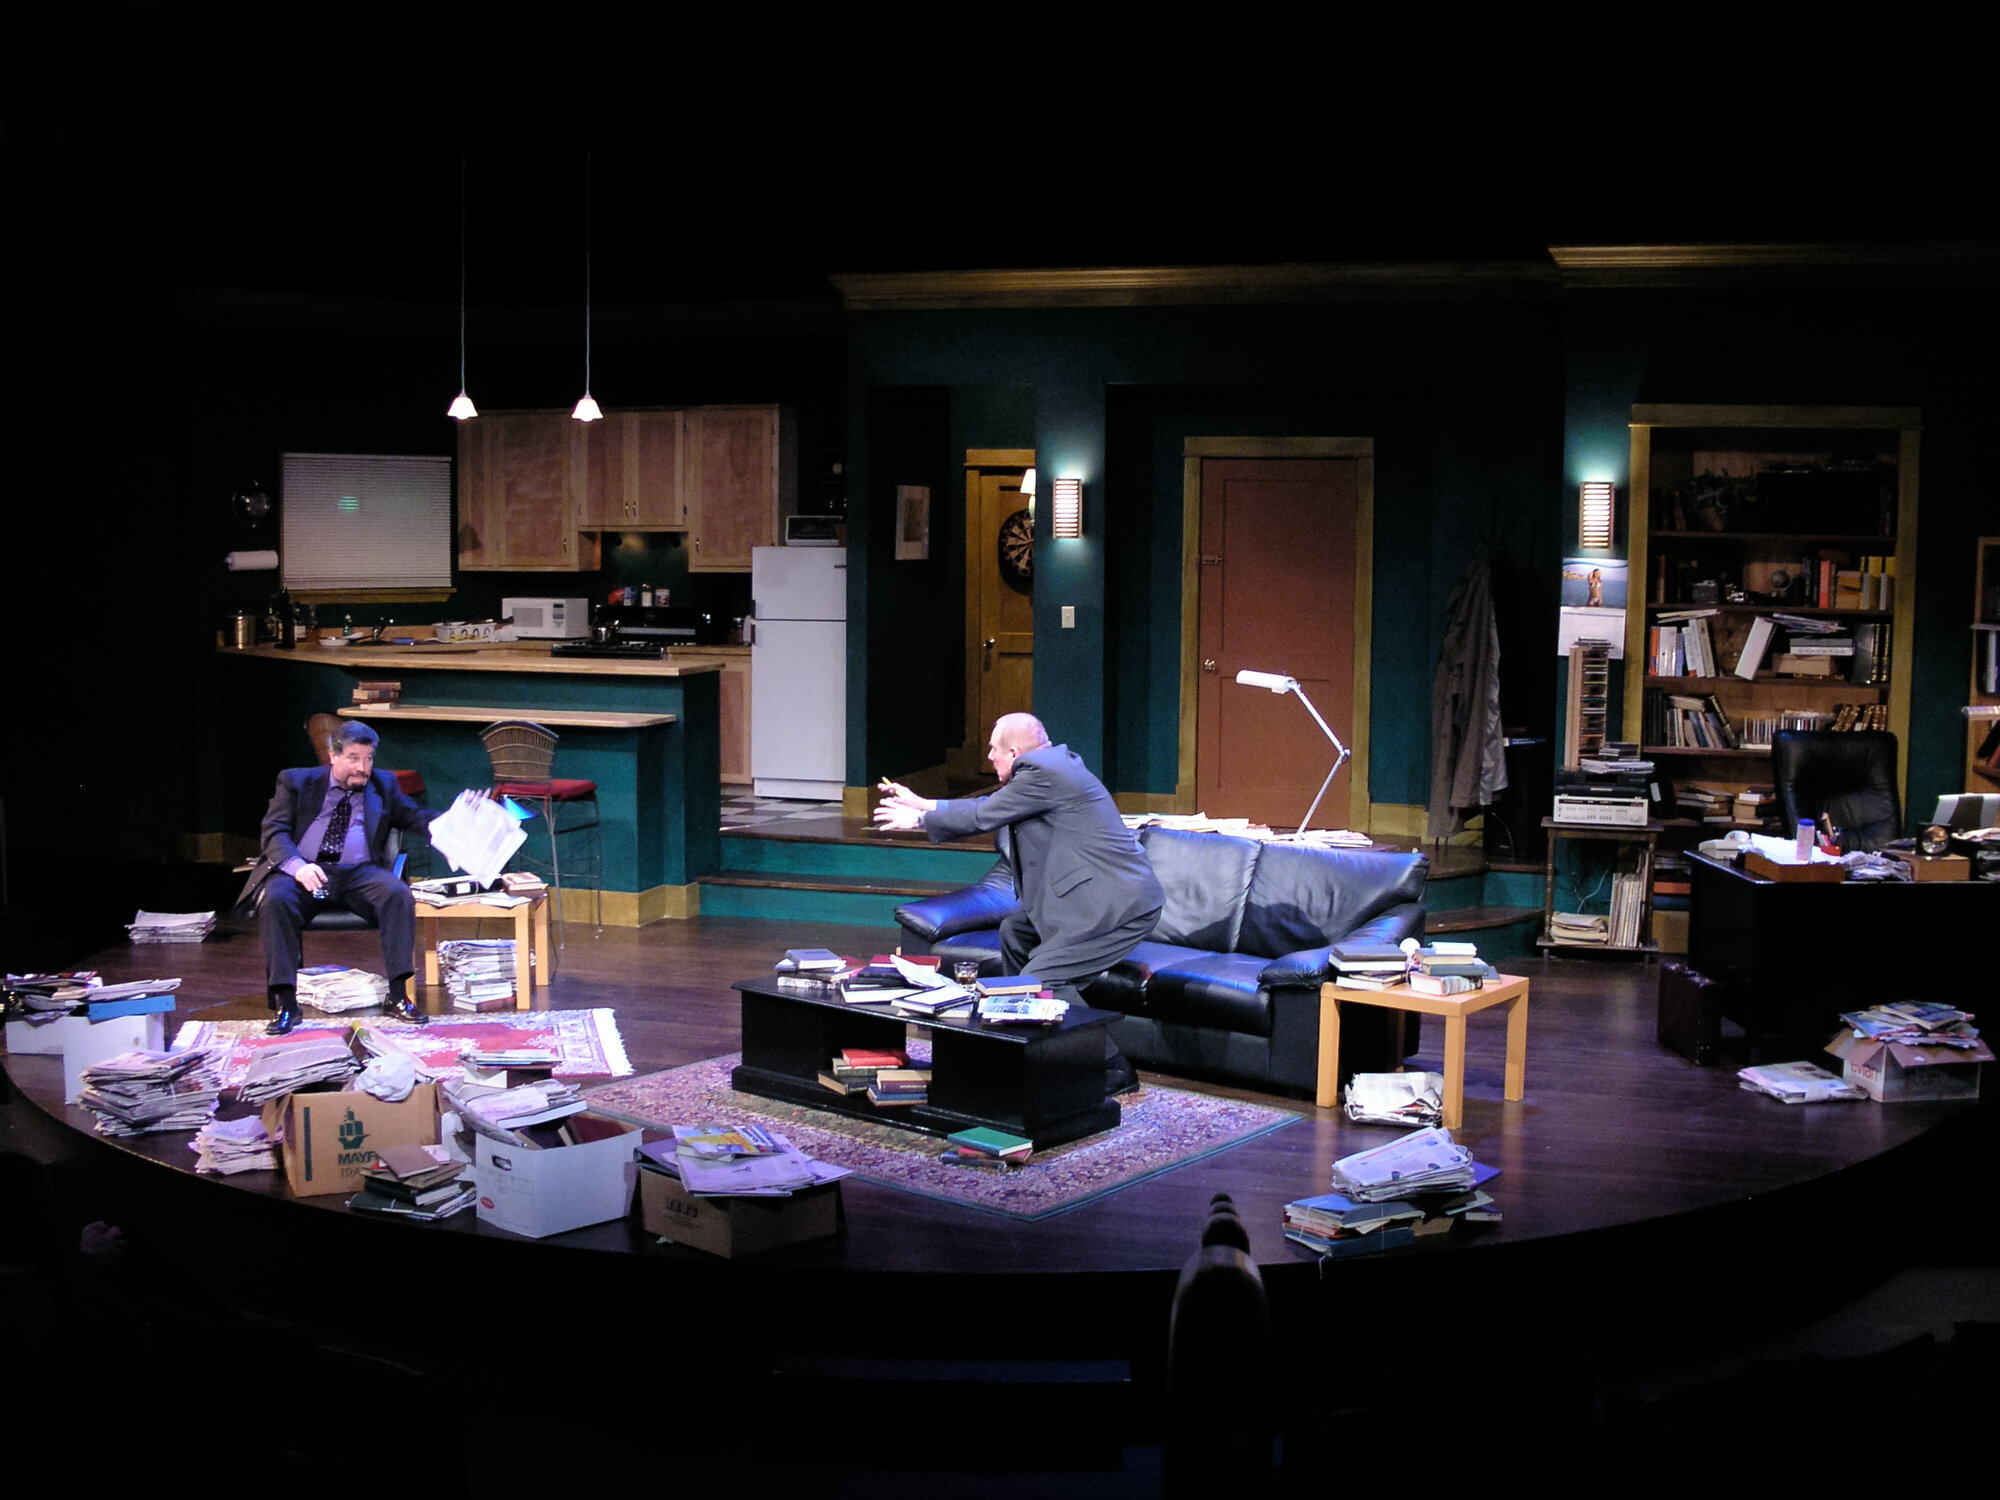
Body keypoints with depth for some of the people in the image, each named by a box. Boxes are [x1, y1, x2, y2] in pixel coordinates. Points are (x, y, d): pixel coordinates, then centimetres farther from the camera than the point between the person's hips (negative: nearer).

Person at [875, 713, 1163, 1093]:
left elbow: (980, 818, -7)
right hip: (1095, 895, 11)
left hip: (1120, 905, -11)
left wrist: (918, 819, 9)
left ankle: (1114, 1070, -8)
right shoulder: (1053, 763, 16)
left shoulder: (1042, 773, -15)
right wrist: (921, 804, 29)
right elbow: (989, 805, 25)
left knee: (1042, 980, -16)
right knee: (1015, 934, 21)